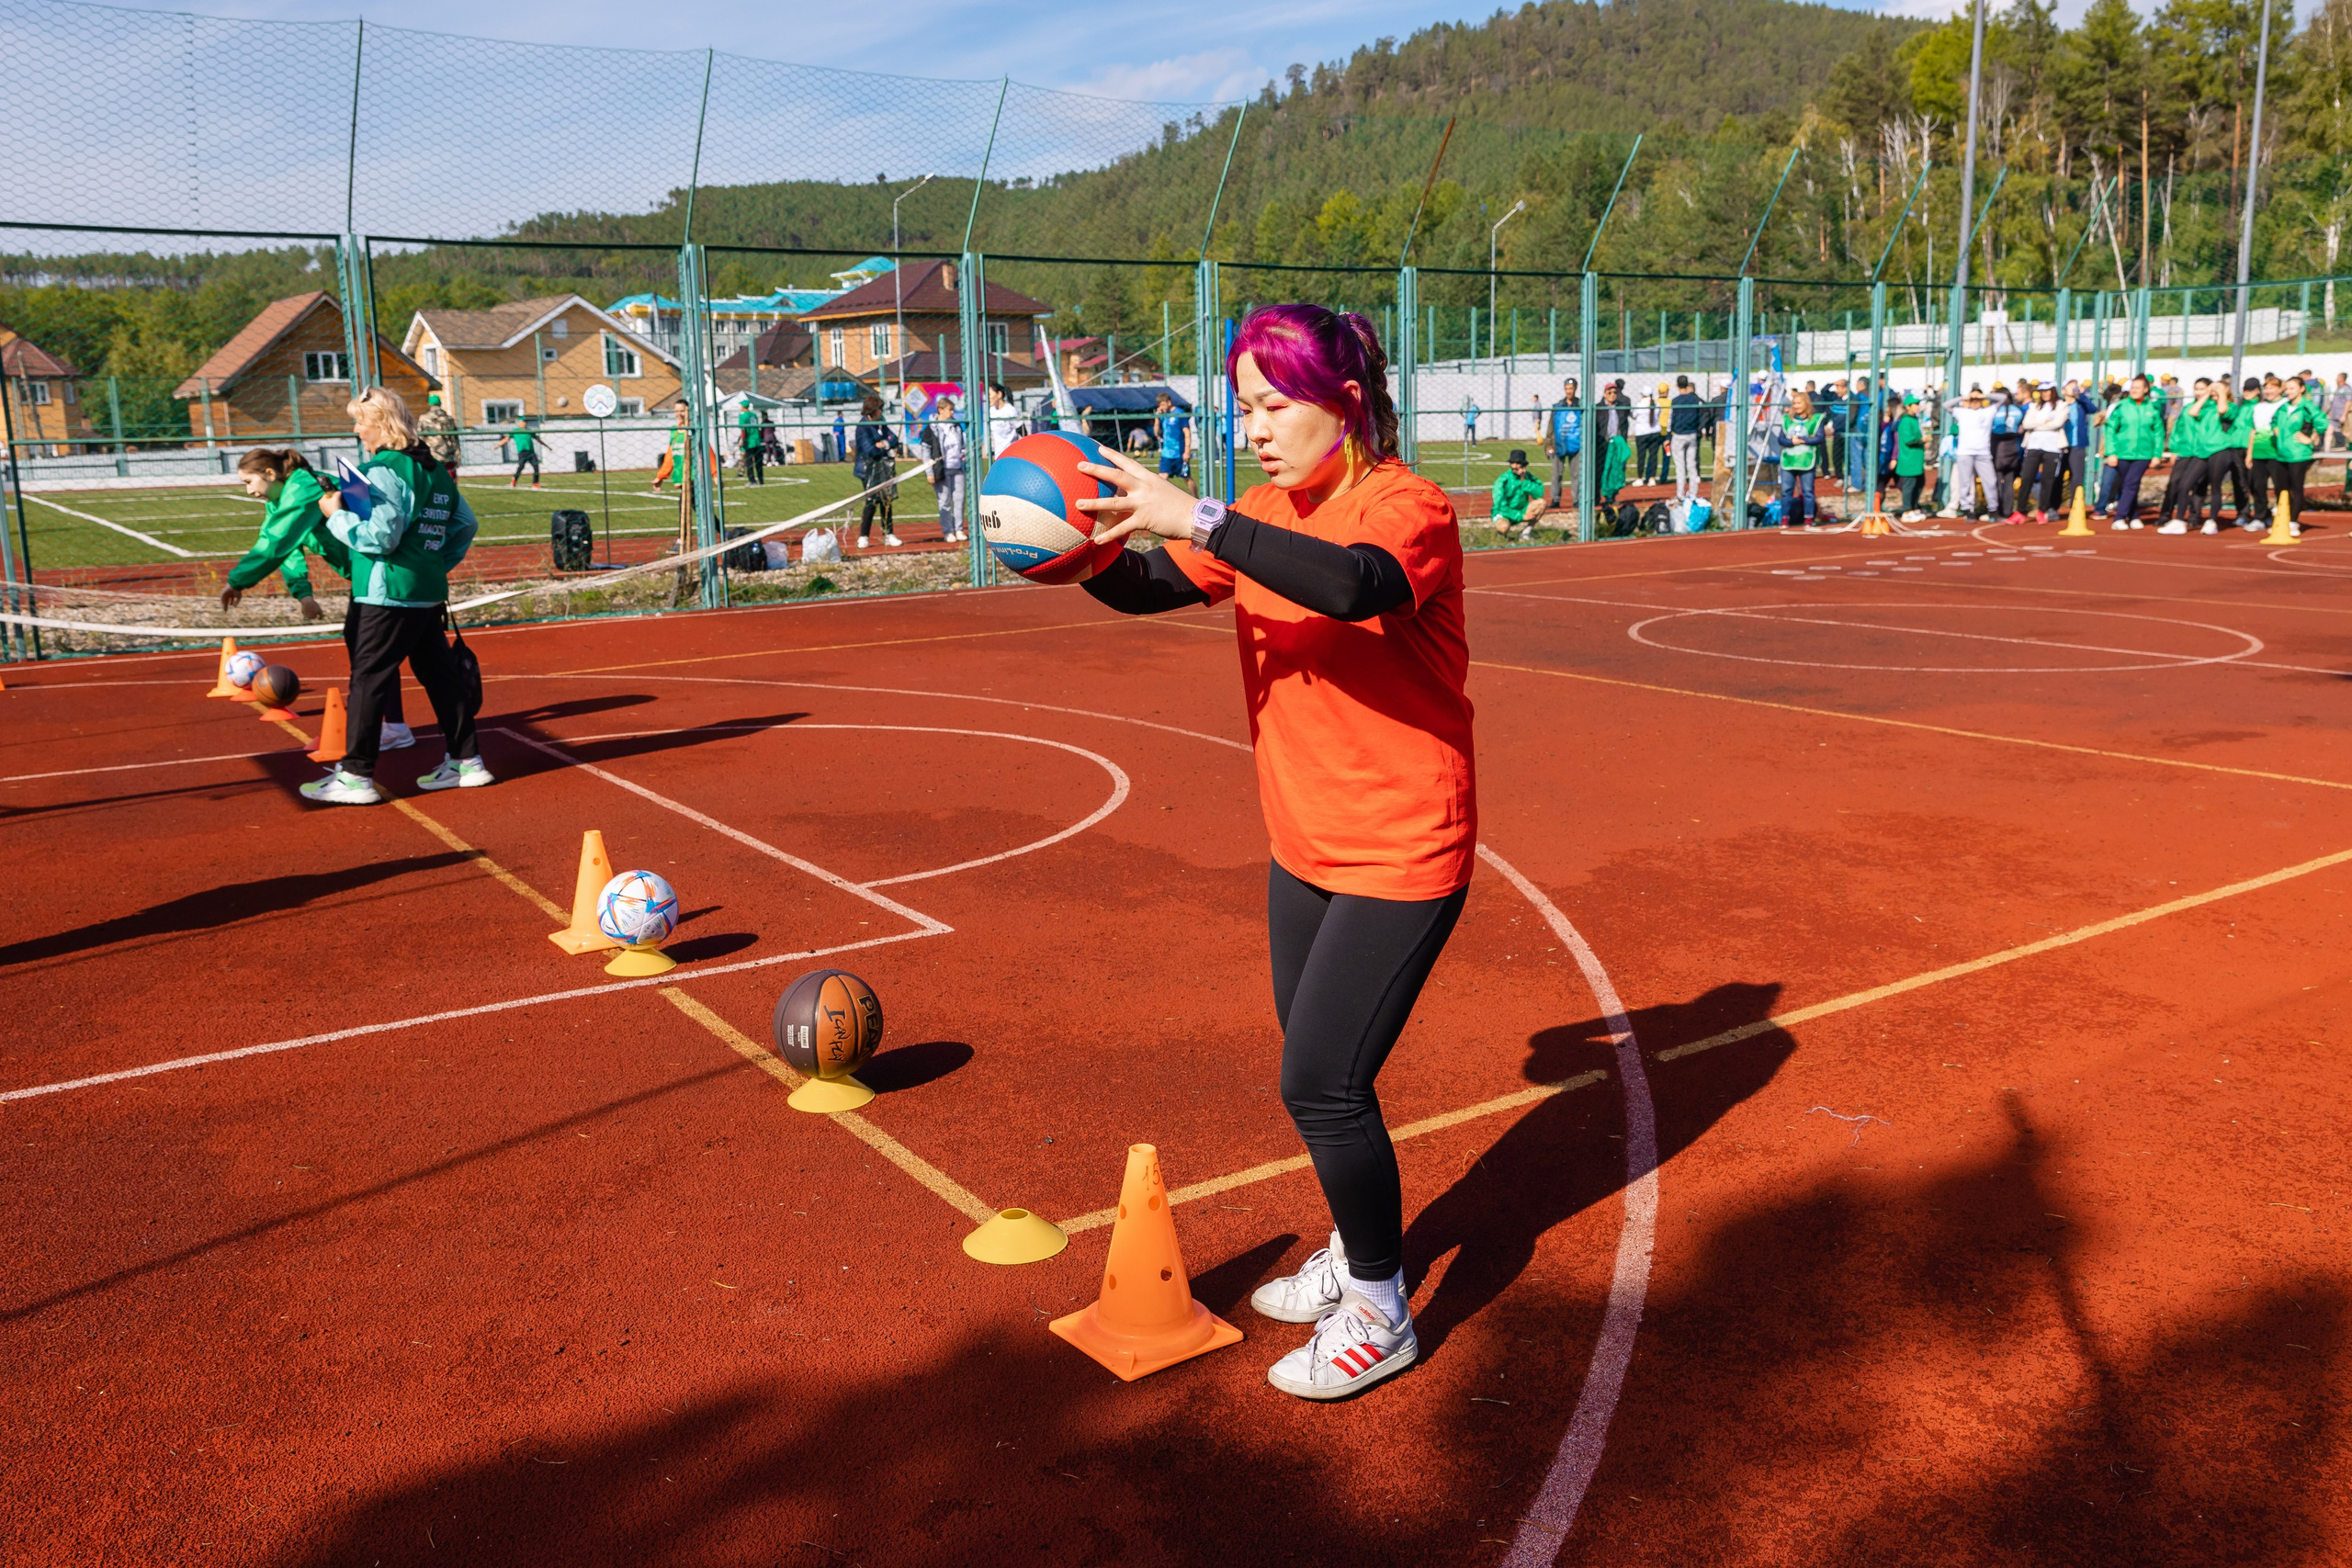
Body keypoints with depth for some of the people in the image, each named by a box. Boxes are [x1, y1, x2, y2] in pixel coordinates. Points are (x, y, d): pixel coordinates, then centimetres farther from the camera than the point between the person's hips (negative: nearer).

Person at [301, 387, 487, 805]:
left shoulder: (384, 472, -14)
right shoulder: (435, 470, 13)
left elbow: (380, 537, -20)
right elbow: (465, 524, 20)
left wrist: (336, 514, -8)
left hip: (388, 594, -9)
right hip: (430, 592, 9)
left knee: (368, 678, -4)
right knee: (439, 673, 13)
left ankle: (356, 775, -1)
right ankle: (466, 760, 17)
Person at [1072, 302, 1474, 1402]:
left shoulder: (1405, 506, -18)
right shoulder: (1269, 514, 6)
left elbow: (1356, 585, -41)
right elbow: (1150, 589, 4)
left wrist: (1197, 519, -43)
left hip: (1401, 854, -8)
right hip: (1304, 847, 8)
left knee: (1321, 1084, -6)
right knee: (1316, 1072, 17)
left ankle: (1379, 1317, 15)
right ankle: (1356, 1253, 40)